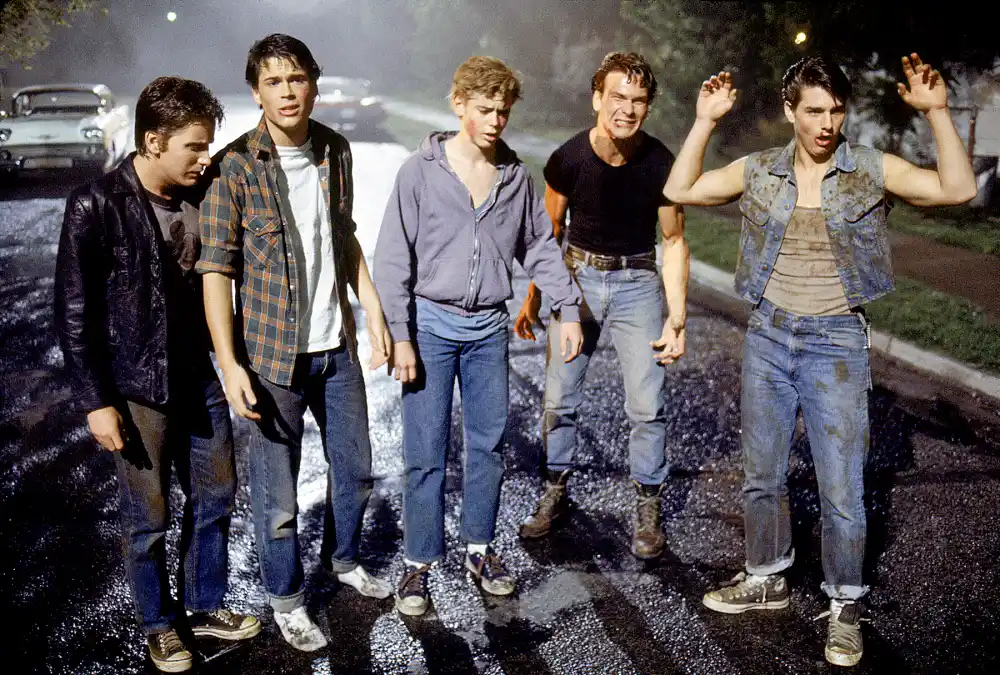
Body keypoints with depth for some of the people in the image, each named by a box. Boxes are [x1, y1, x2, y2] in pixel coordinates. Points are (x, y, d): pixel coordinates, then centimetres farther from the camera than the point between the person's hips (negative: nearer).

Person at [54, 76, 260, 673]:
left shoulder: (205, 195, -2)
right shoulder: (97, 206, -16)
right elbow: (75, 313, -12)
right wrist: (97, 402, -12)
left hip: (202, 379, 5)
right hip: (138, 390, -5)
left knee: (216, 497, 15)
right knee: (149, 518, 9)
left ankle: (205, 606, 36)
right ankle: (159, 624, 31)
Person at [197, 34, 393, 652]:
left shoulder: (336, 151, 3)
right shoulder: (235, 167, -13)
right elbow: (217, 269, -14)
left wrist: (374, 309, 10)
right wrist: (230, 364, -19)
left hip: (337, 345, 5)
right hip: (273, 354, -5)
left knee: (356, 469, 19)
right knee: (277, 491, 7)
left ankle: (344, 559, 45)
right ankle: (287, 598, 29)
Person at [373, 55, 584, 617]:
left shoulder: (516, 176, 4)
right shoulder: (422, 171, -6)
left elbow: (541, 246, 13)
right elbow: (393, 258, -7)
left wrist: (569, 308, 6)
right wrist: (399, 335, -12)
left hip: (489, 327, 3)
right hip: (432, 323, -3)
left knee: (489, 443, 10)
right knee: (426, 452, 0)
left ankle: (481, 549, 27)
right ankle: (420, 564, 13)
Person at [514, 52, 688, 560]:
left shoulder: (660, 165, -14)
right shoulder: (567, 160, -13)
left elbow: (673, 241, -4)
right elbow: (550, 229, 3)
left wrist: (676, 318, -9)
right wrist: (533, 297, 6)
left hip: (637, 283, -1)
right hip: (578, 276, 1)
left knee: (647, 406, -3)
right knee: (558, 397, 4)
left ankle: (647, 509, 15)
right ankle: (555, 493, 25)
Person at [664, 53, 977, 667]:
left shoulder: (871, 171, -5)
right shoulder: (760, 171, 2)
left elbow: (958, 190, -15)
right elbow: (680, 190, 0)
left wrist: (937, 111, -21)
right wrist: (706, 121, -7)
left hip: (837, 343, -3)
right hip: (769, 336, 3)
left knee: (842, 487, -1)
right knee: (762, 474, 15)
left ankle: (846, 607, 19)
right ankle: (767, 580, 35)